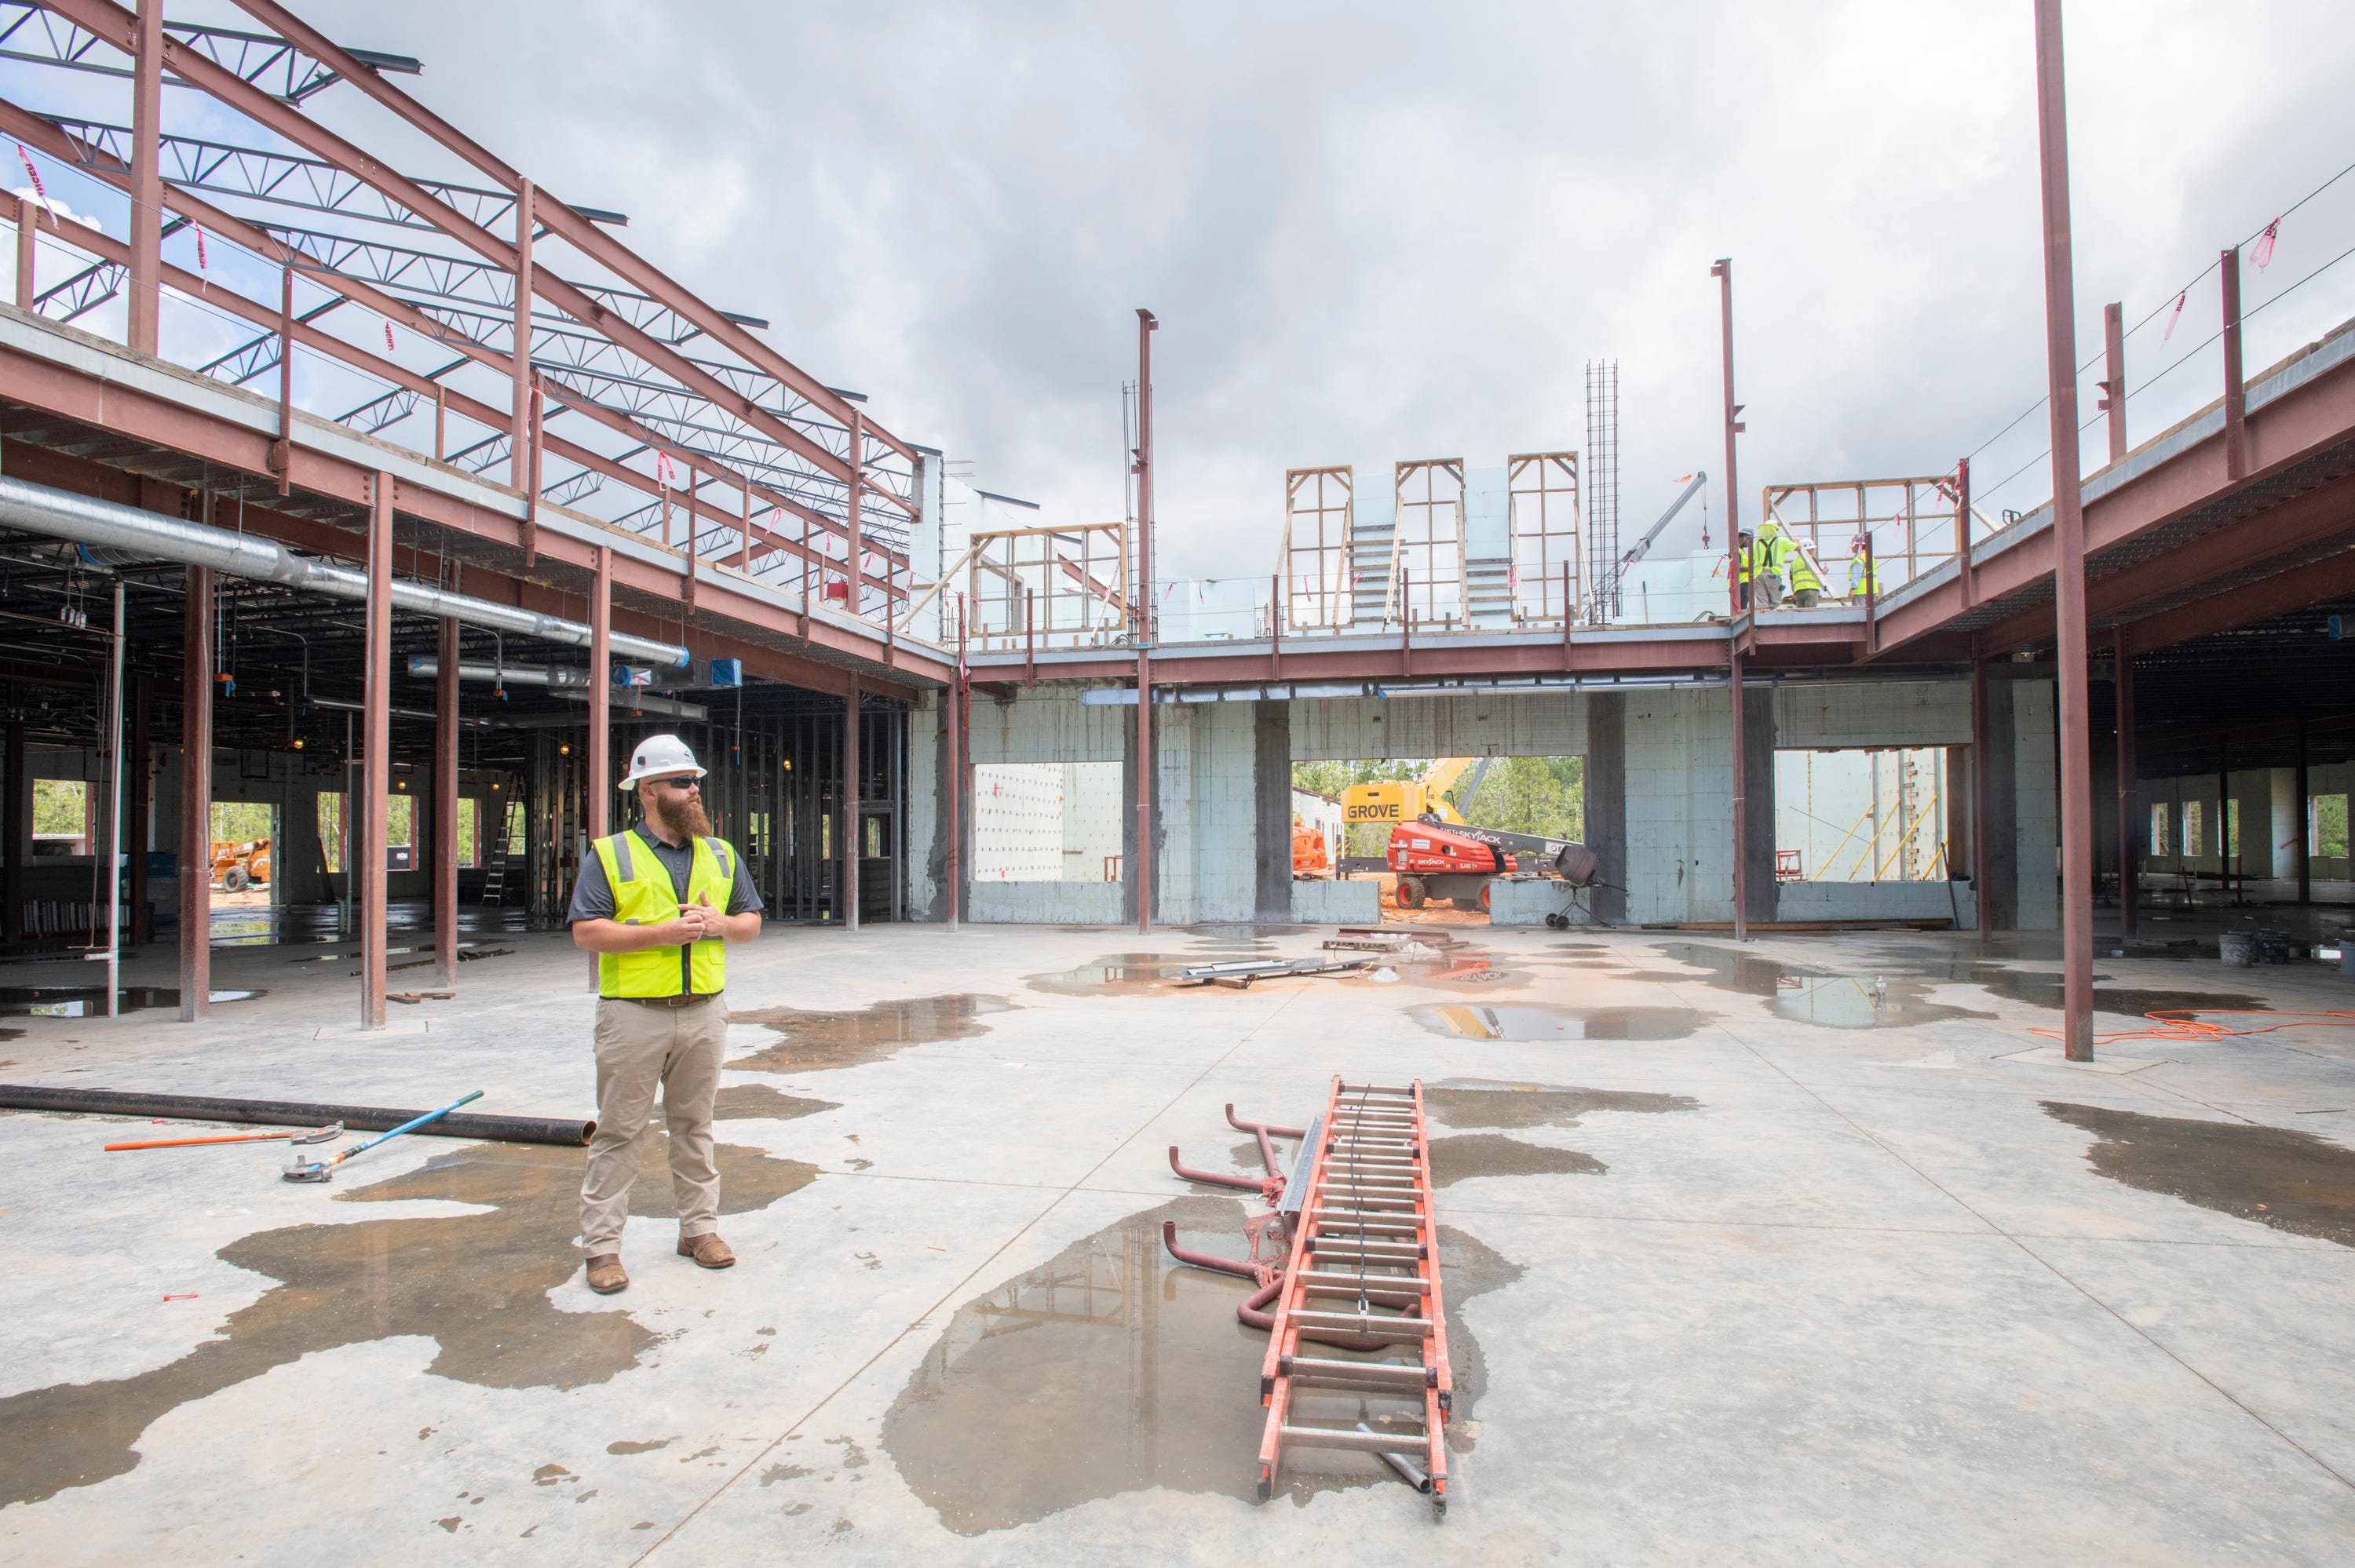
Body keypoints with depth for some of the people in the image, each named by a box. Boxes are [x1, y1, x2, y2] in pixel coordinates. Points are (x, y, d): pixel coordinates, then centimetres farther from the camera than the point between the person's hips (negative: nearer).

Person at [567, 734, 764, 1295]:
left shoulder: (721, 856, 11)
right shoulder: (610, 856, -3)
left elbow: (751, 921, 14)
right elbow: (586, 932, -10)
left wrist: (718, 924, -8)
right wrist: (663, 933, -18)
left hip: (704, 1012, 4)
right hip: (634, 1014, -4)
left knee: (694, 1125, 14)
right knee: (618, 1132, 2)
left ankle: (700, 1228, 25)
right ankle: (601, 1246, 12)